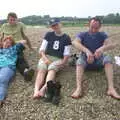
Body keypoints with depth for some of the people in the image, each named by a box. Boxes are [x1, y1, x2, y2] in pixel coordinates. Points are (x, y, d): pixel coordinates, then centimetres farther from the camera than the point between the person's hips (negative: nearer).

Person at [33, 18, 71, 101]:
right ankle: (36, 90, -52)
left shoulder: (66, 38, 8)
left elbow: (67, 54, 3)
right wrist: (45, 58, -9)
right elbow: (42, 49, 9)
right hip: (46, 57, 2)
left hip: (58, 59, -1)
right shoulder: (48, 35, 14)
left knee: (52, 68, -35)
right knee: (41, 69, -30)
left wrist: (63, 62, -14)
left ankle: (44, 88, -59)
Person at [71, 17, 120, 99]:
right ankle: (78, 88, -49)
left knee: (108, 58, -28)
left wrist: (102, 48, -40)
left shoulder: (102, 35, 2)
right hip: (86, 60, -1)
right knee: (80, 60, -33)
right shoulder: (82, 35, -2)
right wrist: (86, 51, -42)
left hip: (99, 60, 1)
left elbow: (111, 45, -17)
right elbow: (75, 43, -24)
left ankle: (111, 88, -38)